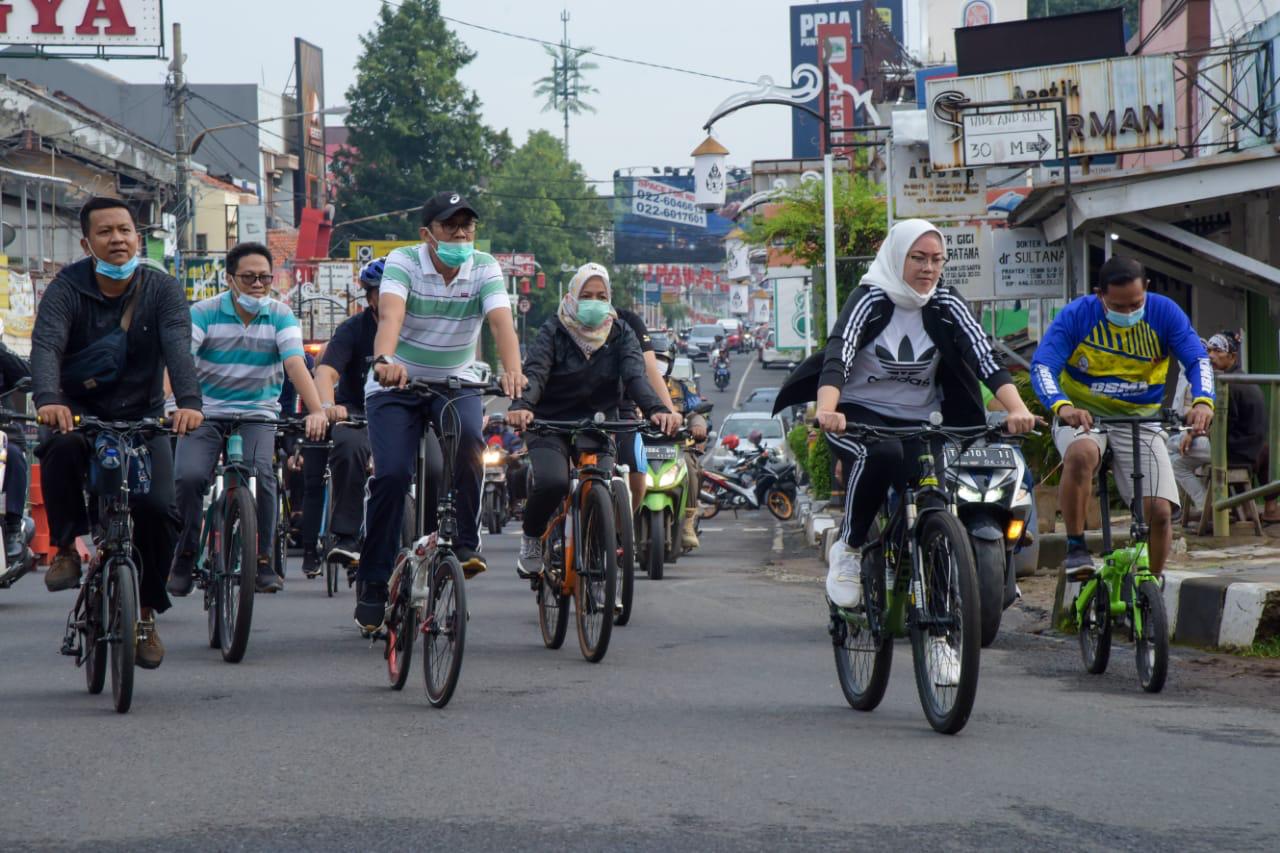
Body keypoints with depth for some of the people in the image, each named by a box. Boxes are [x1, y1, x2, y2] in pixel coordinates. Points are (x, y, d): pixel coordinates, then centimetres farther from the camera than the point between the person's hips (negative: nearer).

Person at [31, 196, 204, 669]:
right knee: (61, 446, -36)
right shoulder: (67, 288, -9)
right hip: (79, 412, -1)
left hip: (142, 417, 1)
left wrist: (189, 402, -41)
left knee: (157, 506, -18)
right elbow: (45, 345, -25)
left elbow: (178, 347, -21)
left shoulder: (162, 289, -5)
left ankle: (146, 611, 2)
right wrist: (48, 399, -46)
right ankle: (65, 548, -17)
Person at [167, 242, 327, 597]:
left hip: (258, 413, 1)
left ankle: (263, 560, -9)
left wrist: (316, 410, -33)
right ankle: (184, 558, -2)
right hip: (206, 413, -1)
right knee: (188, 476, -24)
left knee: (260, 473, -26)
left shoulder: (280, 316, -2)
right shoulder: (204, 313, -6)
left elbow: (296, 365, -16)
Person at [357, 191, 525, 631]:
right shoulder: (403, 261, -17)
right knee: (392, 474, -16)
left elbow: (501, 322, -26)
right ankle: (373, 581, -2)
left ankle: (467, 542, -14)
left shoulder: (485, 268, -10)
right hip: (397, 385, -2)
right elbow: (390, 314, -35)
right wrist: (385, 360, -56)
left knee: (468, 439, -30)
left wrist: (512, 369, -46)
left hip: (455, 382, 2)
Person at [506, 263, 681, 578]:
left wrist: (656, 410, -34)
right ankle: (531, 539, 2)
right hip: (551, 425, -2)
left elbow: (636, 376, -12)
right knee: (551, 482, -28)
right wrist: (522, 406, -40)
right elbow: (535, 373, -17)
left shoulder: (620, 334, 4)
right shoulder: (554, 331, -2)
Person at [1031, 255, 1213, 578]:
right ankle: (1076, 548, -23)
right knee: (1081, 454, -39)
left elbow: (1197, 360, -13)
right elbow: (1042, 367, -22)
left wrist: (1202, 402, -35)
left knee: (1160, 512, -12)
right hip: (1081, 415, -2)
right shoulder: (1076, 316, -13)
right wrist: (1062, 406, -43)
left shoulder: (1164, 313, -8)